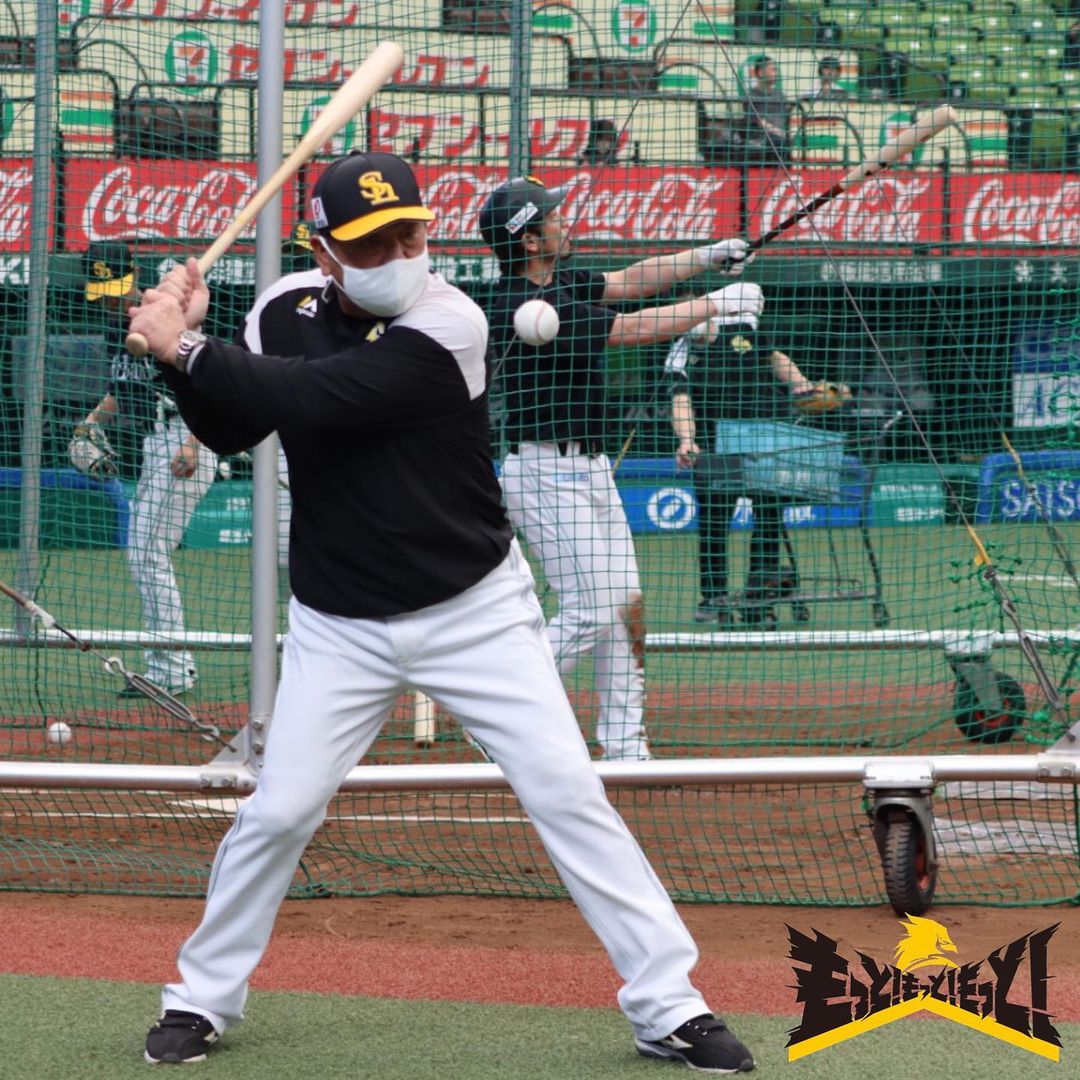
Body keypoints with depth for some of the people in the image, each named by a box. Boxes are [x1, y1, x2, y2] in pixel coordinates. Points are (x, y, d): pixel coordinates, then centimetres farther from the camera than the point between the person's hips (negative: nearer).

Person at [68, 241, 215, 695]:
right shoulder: (118, 325, 14)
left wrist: (191, 446, -30)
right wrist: (95, 420, 13)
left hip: (183, 443, -10)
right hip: (153, 447, 10)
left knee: (148, 555, -12)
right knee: (142, 555, 13)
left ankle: (171, 671, -8)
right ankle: (176, 668, 18)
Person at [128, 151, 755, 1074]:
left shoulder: (448, 326, -21)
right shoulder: (289, 310, -1)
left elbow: (311, 399, -28)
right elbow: (231, 432, 4)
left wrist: (184, 347, -24)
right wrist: (187, 348, -12)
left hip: (475, 609, -3)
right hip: (340, 625, 3)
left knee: (568, 793, -6)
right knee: (279, 813, -1)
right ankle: (204, 998, 19)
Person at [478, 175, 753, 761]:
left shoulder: (557, 284, 8)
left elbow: (629, 282, 15)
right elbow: (639, 328, -18)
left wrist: (708, 255, 3)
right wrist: (717, 302, -8)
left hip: (588, 471, 10)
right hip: (548, 475, -10)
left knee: (626, 607, 9)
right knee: (590, 614, -11)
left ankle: (624, 745, 14)